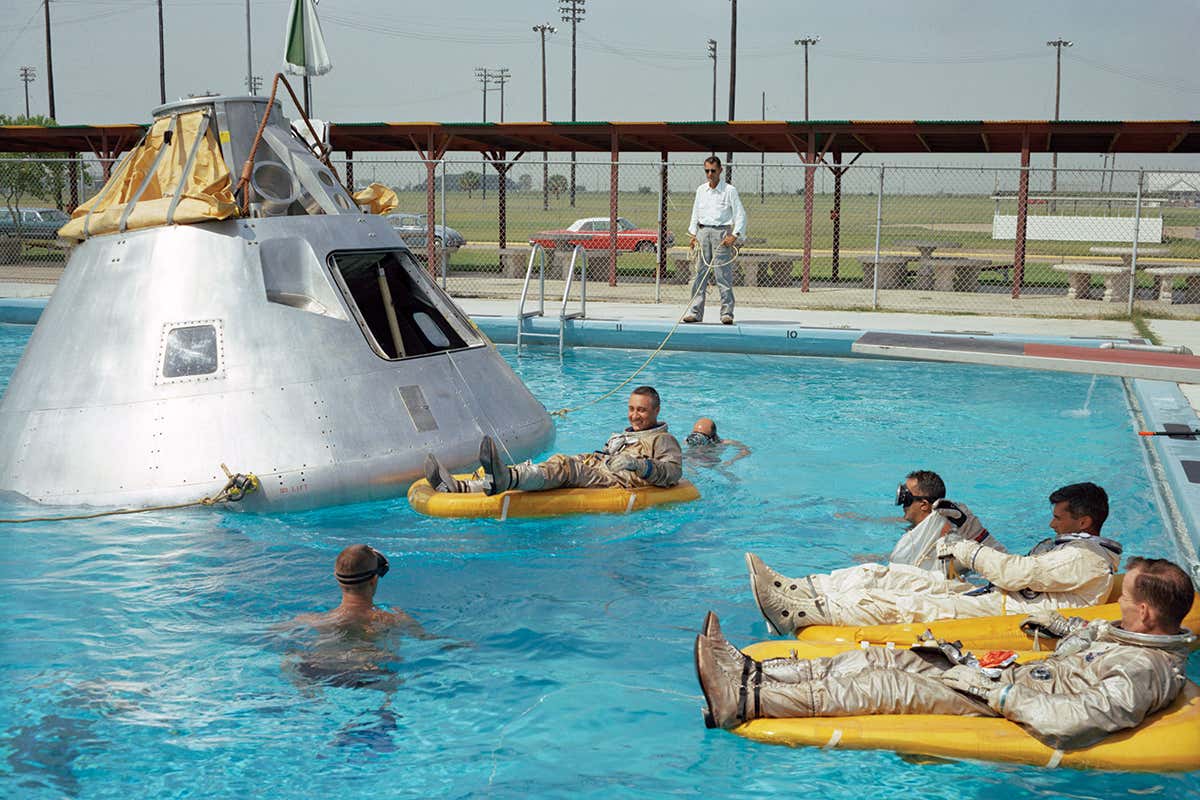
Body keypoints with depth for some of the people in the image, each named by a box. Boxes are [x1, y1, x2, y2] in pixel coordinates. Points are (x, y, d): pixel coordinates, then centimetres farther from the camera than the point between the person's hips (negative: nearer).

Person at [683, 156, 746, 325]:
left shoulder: (729, 190, -1)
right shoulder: (701, 190, 14)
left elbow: (740, 215, -3)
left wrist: (734, 235, -14)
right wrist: (693, 234, 11)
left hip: (721, 232, -4)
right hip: (703, 231, 4)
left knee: (723, 276, -7)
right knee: (700, 274, 2)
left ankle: (727, 313, -5)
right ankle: (695, 312, 4)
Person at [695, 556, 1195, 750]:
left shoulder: (1144, 670, -22)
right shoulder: (1142, 636, 9)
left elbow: (1076, 722, -34)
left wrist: (998, 693, -27)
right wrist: (1063, 625, 33)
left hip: (1004, 707, -10)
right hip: (1007, 681, 10)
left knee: (882, 687, -20)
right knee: (878, 659, -2)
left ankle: (743, 701, -24)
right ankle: (751, 674, -6)